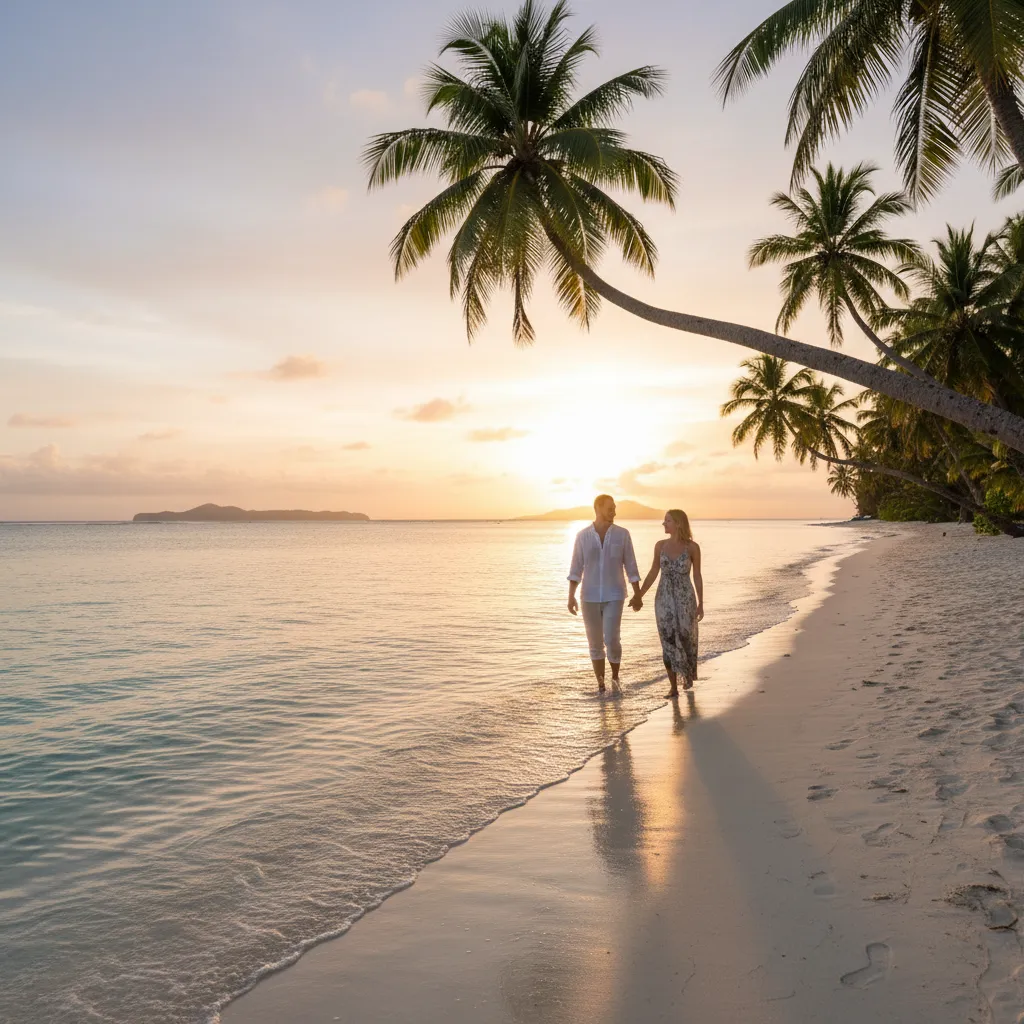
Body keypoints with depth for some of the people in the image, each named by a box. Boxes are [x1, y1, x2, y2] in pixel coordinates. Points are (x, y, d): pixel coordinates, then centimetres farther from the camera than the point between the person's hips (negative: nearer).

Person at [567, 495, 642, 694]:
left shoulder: (622, 534, -2)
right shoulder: (582, 536, 0)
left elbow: (631, 567, 2)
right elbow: (576, 569, -1)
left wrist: (637, 595, 0)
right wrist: (571, 596, -11)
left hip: (614, 597, -1)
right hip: (590, 597, 1)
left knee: (611, 640, -12)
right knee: (595, 643, 5)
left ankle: (615, 677, 16)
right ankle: (601, 685, 21)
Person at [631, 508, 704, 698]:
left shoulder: (692, 547, -6)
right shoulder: (660, 545, 2)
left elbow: (697, 576, -2)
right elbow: (653, 573, 8)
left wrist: (701, 604, -3)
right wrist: (638, 596, 6)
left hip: (685, 599, -2)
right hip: (664, 599, 2)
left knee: (686, 639, 10)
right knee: (669, 642, -2)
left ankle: (689, 673, 40)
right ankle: (673, 687, 5)